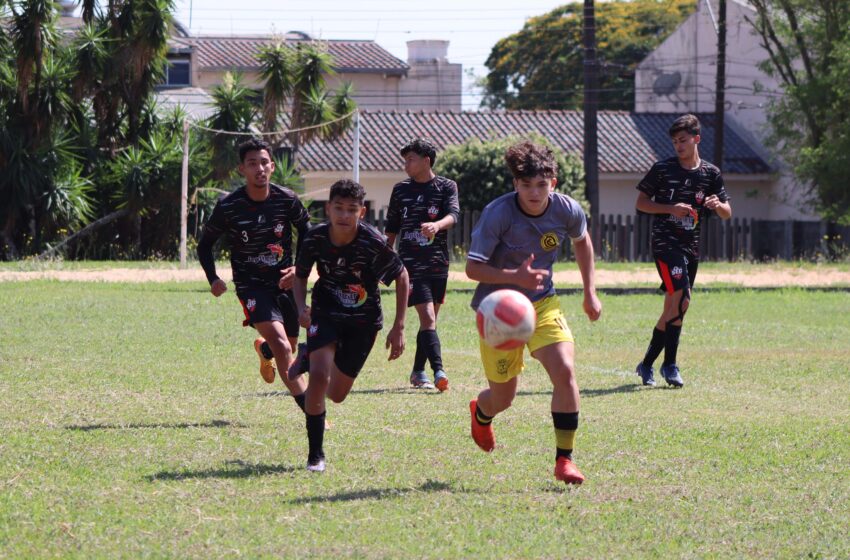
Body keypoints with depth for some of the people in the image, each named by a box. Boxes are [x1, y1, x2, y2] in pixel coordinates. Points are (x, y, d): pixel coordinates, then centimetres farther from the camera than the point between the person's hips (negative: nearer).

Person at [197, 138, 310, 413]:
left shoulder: (287, 200, -6)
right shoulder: (227, 207, -11)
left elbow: (307, 234, 10)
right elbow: (205, 244, 3)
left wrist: (299, 268, -6)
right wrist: (213, 279, -11)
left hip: (285, 282, 4)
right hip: (251, 285, -4)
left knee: (289, 346, 15)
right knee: (281, 345, -23)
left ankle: (263, 350, 56)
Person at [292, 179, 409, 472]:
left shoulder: (374, 243, -24)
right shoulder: (315, 238, -17)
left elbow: (401, 277, -8)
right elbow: (300, 275, 3)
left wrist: (398, 328, -9)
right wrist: (301, 308, -17)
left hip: (363, 319, 0)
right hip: (325, 313, 0)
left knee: (336, 394, 7)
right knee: (319, 376, -24)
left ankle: (311, 356, 44)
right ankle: (315, 454, -10)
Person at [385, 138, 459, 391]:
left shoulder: (447, 187, 3)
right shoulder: (401, 190, 9)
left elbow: (453, 215, -14)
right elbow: (391, 230, 15)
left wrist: (436, 225, -36)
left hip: (438, 265, 1)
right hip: (411, 263, -1)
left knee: (429, 320, 9)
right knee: (428, 318, -15)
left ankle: (418, 373, 22)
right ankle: (438, 372, -24)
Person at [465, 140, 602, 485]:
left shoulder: (567, 211, -11)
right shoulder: (498, 213, -23)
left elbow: (582, 241, 13)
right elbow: (472, 268, -22)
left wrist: (590, 293, 13)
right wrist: (515, 276, -37)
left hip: (542, 302, 3)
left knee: (565, 371, -21)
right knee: (503, 398, 8)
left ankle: (564, 460, -10)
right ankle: (480, 413, 48)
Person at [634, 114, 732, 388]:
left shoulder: (711, 173, 8)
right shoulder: (662, 169, -1)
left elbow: (727, 214, 11)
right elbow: (641, 202, 3)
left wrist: (718, 205, -13)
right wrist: (670, 208, -13)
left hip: (691, 246, 5)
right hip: (666, 242, -5)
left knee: (672, 308, 8)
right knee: (680, 299, -21)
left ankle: (647, 365, 22)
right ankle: (669, 365, -13)